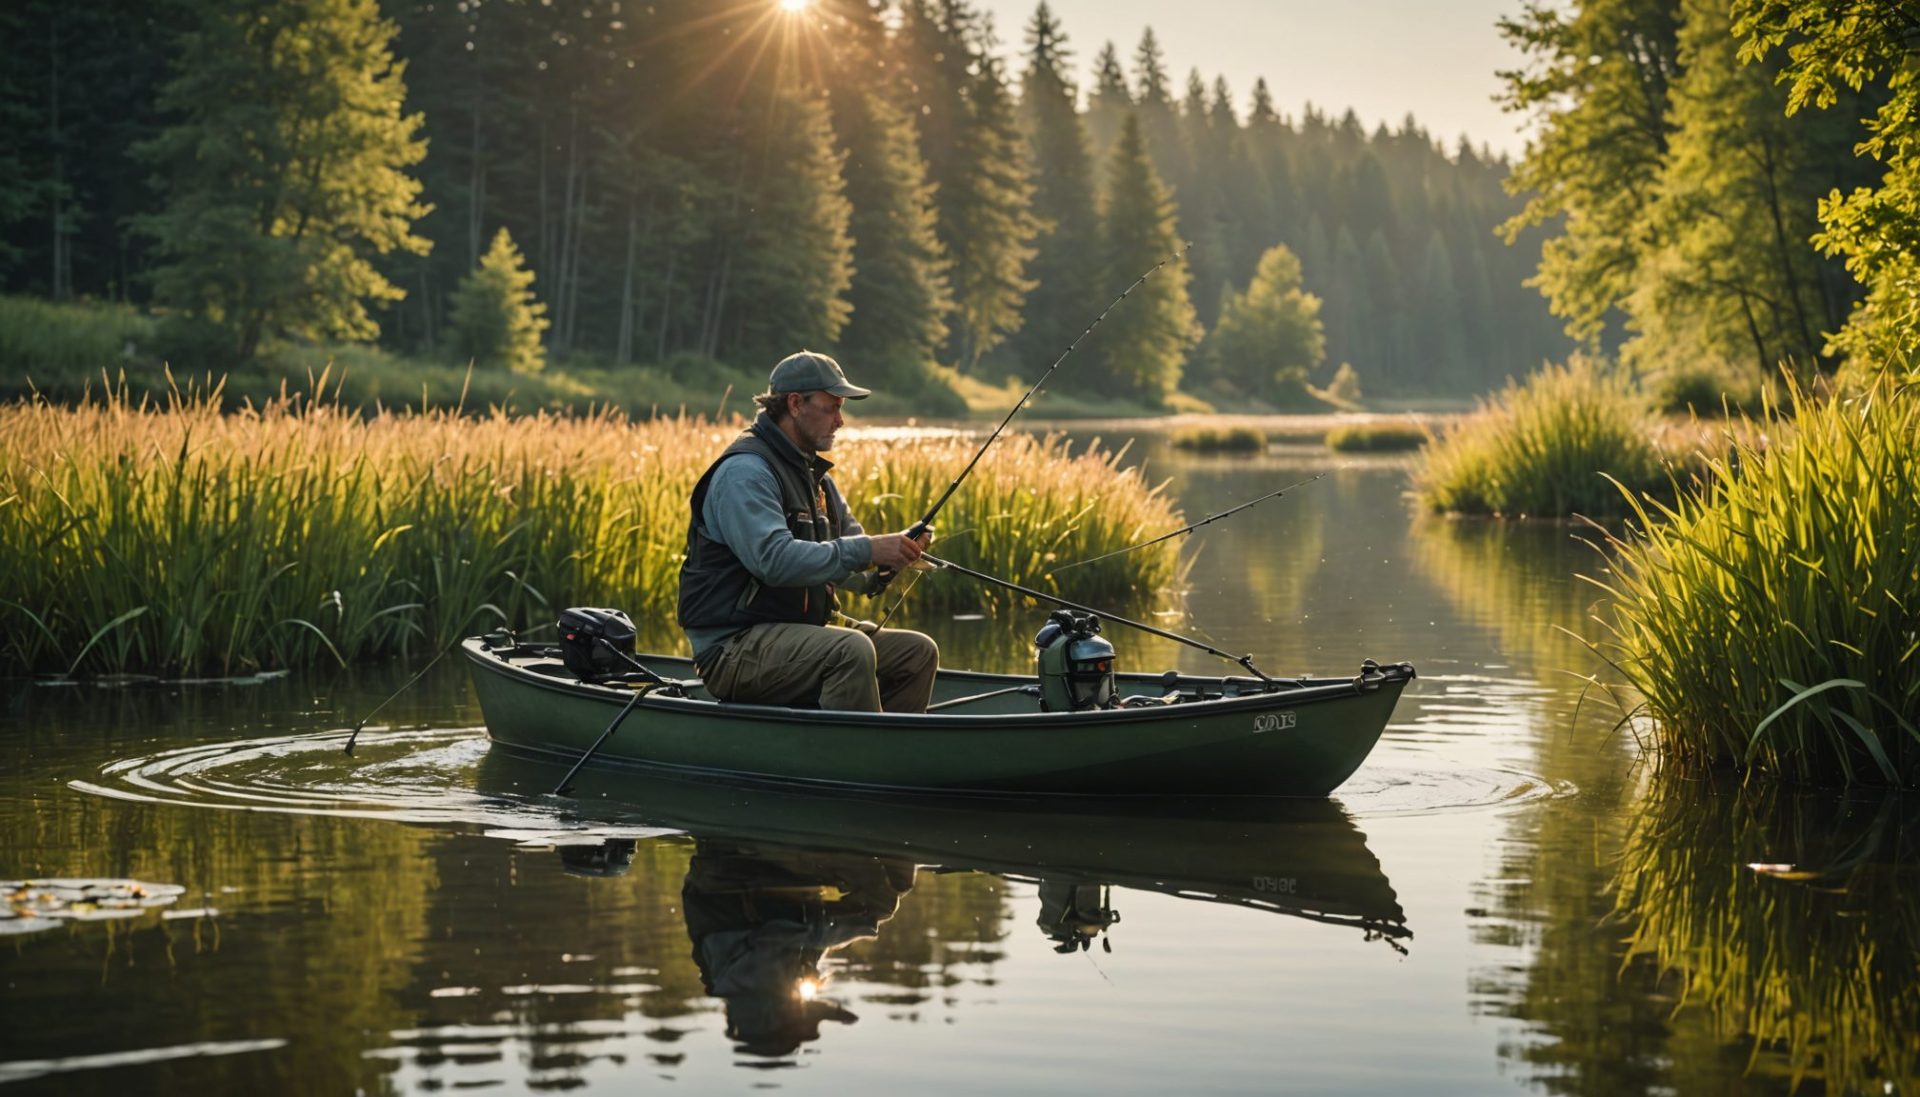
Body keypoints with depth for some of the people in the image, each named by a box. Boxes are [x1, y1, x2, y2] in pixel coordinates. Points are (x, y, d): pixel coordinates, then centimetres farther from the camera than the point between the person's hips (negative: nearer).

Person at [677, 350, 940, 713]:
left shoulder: (811, 474, 18)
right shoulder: (746, 471, -14)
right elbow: (774, 560, -27)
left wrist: (891, 557, -8)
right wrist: (866, 550, -27)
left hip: (797, 636, 10)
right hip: (735, 648, -10)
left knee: (918, 652, 3)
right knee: (852, 650, -33)